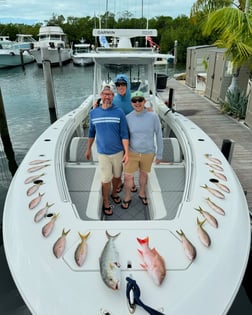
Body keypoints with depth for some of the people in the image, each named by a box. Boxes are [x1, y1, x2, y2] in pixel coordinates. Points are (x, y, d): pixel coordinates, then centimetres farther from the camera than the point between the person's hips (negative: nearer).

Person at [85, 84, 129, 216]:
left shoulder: (119, 112, -9)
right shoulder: (93, 113, -3)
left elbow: (124, 134, -9)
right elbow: (91, 132, 9)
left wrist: (126, 153, -13)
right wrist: (88, 149, 15)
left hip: (118, 152, 0)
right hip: (103, 153, 0)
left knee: (117, 175, 18)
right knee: (106, 179, 6)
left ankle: (114, 193, 45)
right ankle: (106, 203, 26)